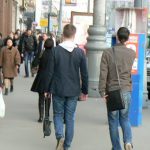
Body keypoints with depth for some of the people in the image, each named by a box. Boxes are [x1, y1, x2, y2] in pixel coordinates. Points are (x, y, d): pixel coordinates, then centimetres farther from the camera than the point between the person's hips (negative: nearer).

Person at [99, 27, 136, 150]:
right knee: (125, 119, 15)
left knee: (113, 121, 10)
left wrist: (102, 92, -8)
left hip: (112, 91, -2)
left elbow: (103, 74, -11)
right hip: (126, 90, 2)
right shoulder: (132, 53, 0)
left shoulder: (107, 53, -8)